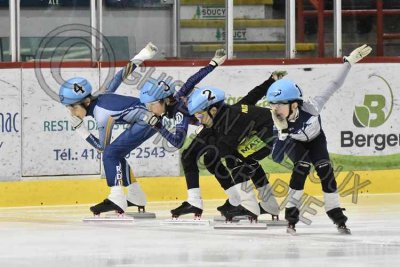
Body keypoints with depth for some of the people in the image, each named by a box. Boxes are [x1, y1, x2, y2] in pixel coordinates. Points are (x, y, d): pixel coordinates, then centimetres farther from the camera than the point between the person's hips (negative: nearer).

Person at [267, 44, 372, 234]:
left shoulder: (311, 108, -41)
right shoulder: (280, 126, -38)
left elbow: (334, 86, -33)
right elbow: (276, 158, -42)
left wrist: (349, 61, -34)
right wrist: (283, 132, -55)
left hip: (315, 138, 1)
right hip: (294, 142, -1)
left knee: (324, 168, -16)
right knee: (302, 166, -26)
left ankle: (336, 215, -3)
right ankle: (291, 215, -16)